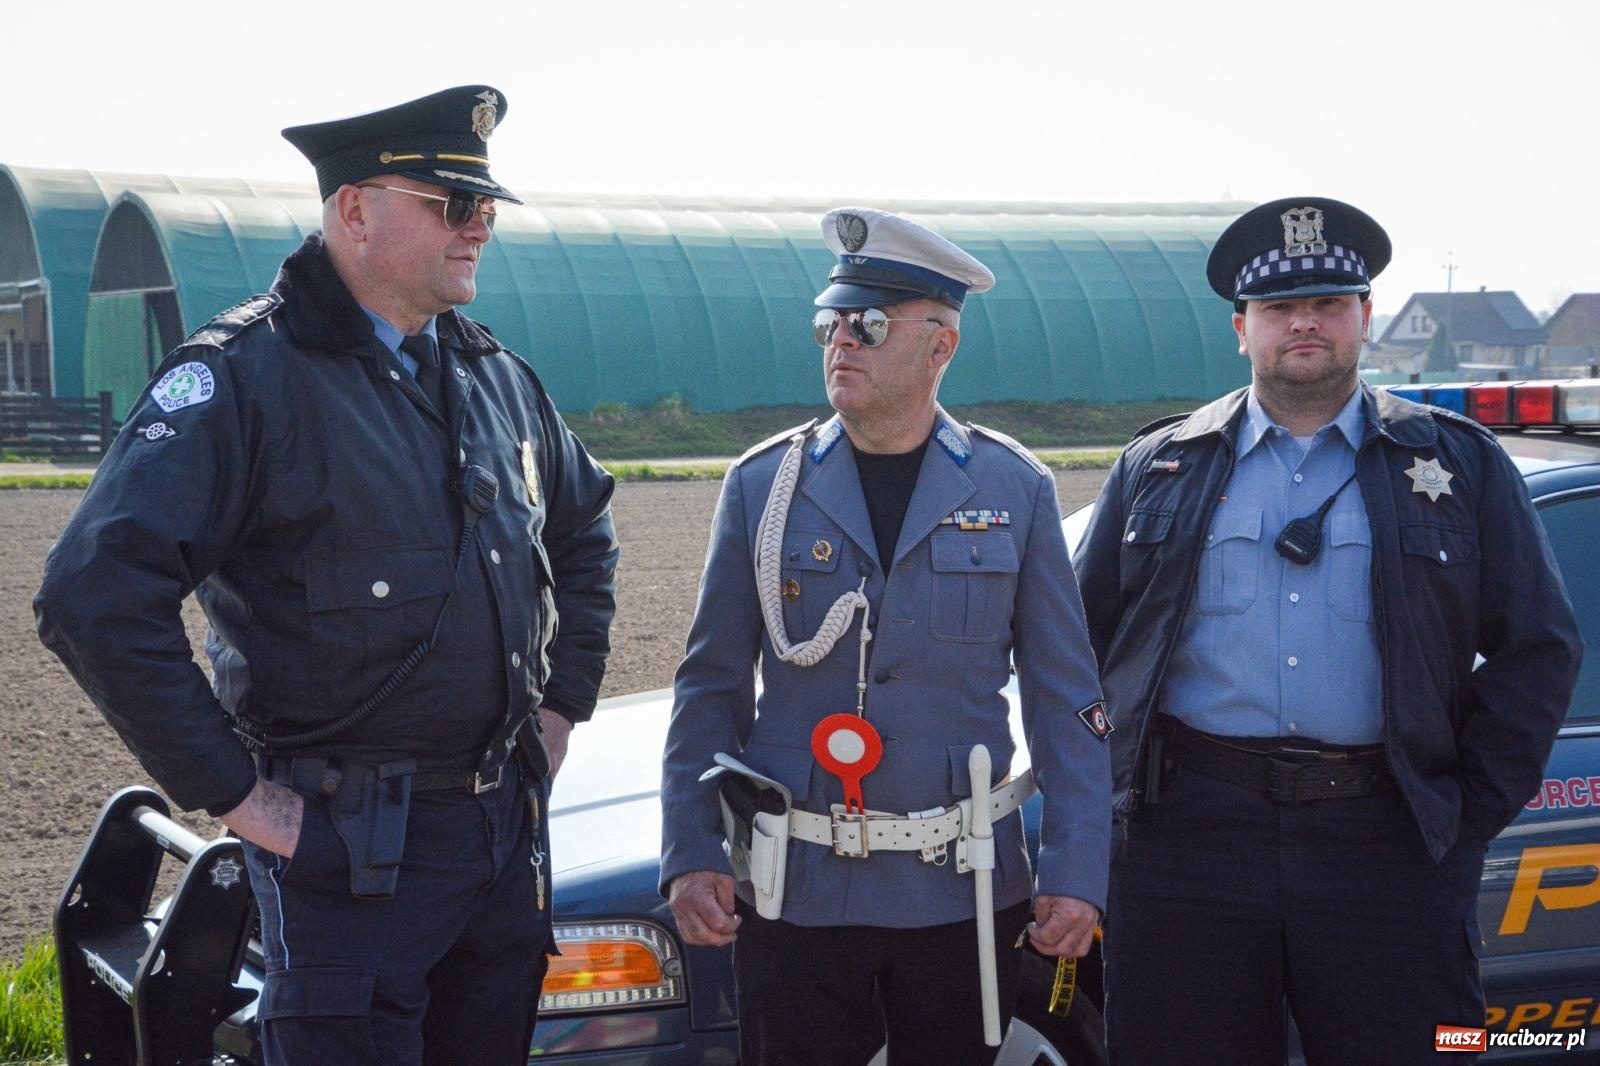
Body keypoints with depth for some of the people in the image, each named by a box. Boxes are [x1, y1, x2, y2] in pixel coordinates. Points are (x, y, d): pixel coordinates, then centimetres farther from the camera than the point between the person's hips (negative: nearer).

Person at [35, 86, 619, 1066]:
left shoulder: (496, 378, 9)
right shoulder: (243, 377, -14)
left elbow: (585, 534, 27)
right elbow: (94, 598, -22)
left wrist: (563, 702, 16)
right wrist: (233, 793, -19)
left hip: (511, 832, 7)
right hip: (350, 850, -7)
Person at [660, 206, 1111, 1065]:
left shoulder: (1015, 491, 2)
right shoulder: (761, 486, 3)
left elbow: (1064, 703, 2)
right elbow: (712, 688, 5)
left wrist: (1076, 873, -6)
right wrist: (689, 857, -2)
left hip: (962, 893, 0)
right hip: (796, 894, 0)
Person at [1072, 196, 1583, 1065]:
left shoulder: (1458, 464, 9)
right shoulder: (1158, 468, 12)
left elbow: (1537, 649, 8)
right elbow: (1079, 640, 15)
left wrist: (1470, 813, 0)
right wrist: (1109, 790, 5)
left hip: (1388, 848, 0)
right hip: (1191, 842, 1)